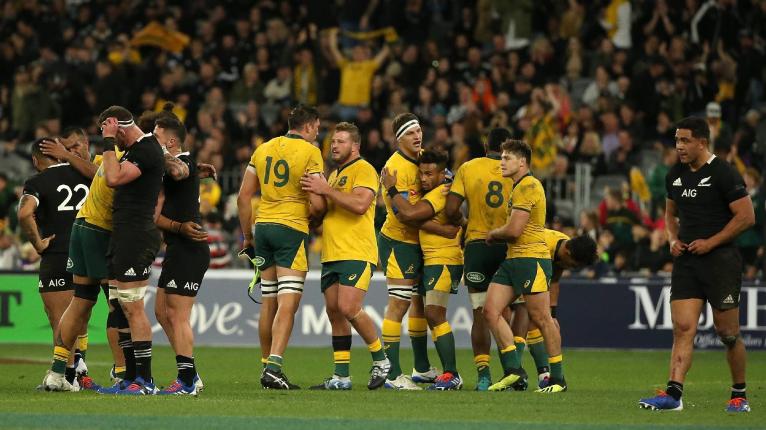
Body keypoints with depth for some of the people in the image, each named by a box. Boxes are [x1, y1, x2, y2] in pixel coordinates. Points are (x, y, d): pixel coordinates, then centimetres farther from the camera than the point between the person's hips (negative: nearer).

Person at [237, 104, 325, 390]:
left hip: (263, 227, 6)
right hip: (292, 229, -6)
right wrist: (315, 214, 12)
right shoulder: (310, 152, -6)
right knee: (287, 303, -10)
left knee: (268, 303, 14)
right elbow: (317, 205, -12)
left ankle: (266, 366, 19)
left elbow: (243, 197, 12)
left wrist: (248, 235, 20)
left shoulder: (263, 149, 12)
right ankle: (274, 368, -21)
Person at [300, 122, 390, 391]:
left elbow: (360, 204, -21)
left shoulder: (364, 170, -5)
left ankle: (381, 360, -2)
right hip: (332, 255, 9)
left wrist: (325, 190, -19)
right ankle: (341, 377, 7)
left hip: (356, 254, -9)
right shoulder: (334, 175, 24)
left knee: (348, 308, -19)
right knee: (334, 313, 5)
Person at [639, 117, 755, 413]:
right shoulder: (675, 175, 11)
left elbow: (746, 216, -11)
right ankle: (673, 393, -17)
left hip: (720, 261, -5)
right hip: (686, 261, 5)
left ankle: (739, 395, 17)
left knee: (727, 333, 2)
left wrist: (710, 242, -14)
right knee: (683, 328, -7)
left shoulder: (723, 173, -10)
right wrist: (673, 239, 5)